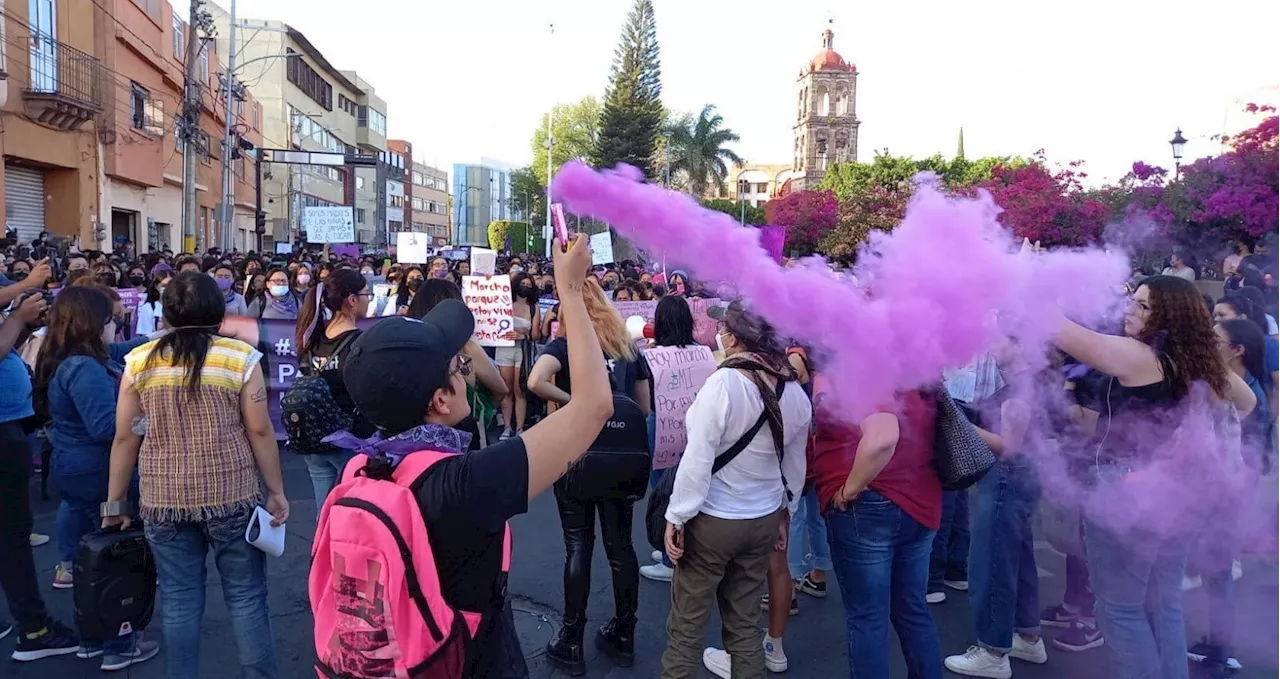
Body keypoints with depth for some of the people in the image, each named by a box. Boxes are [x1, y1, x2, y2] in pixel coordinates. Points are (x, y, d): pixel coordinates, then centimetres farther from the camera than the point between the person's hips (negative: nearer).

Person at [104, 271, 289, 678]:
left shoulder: (139, 361, 1)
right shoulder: (240, 357, -7)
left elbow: (125, 438, 4)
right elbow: (260, 431, -6)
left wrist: (115, 502, 14)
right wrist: (276, 491, 3)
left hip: (164, 500, 2)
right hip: (232, 495, -2)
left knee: (179, 601, 11)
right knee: (246, 595, 8)